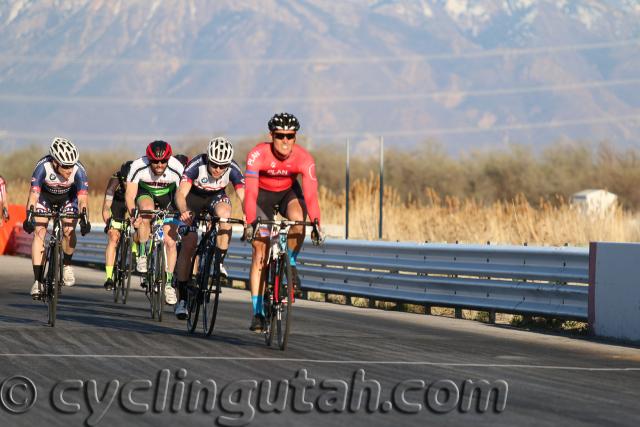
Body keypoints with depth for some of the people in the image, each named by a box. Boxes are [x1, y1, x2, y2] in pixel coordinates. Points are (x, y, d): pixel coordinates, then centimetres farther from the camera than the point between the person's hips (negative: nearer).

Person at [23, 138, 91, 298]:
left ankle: (67, 265, 6)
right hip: (45, 196, -1)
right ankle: (38, 280, -15)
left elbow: (83, 198, -37)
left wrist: (84, 219, -52)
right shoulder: (43, 167, -36)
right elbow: (34, 194, -38)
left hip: (68, 198, 1)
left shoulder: (79, 170, -34)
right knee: (39, 231, -17)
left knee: (69, 230, -21)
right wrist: (29, 217, -51)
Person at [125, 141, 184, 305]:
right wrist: (133, 214, -48)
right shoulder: (138, 167, -31)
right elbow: (130, 194, -31)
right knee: (147, 211, -37)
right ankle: (142, 254, -19)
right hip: (145, 193, -1)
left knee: (170, 241, -10)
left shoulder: (177, 169, -31)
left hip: (167, 196, 1)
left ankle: (168, 283, 4)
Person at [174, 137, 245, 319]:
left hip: (216, 197, 2)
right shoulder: (196, 165, -34)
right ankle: (182, 299, -8)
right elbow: (181, 193, -42)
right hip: (194, 196, -2)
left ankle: (219, 263, -18)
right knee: (189, 242, -16)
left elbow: (243, 197, -33)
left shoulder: (233, 169, -28)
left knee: (224, 212, -34)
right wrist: (183, 211, -63)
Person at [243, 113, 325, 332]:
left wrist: (316, 223, -49)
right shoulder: (258, 155, -33)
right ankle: (258, 312, -6)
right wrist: (250, 223, -51)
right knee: (260, 250, -10)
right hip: (263, 194, -1)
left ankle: (291, 263, -6)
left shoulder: (304, 158, -28)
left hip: (288, 192, 1)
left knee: (297, 217, -34)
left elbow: (310, 194, -35)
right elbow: (250, 192, -39)